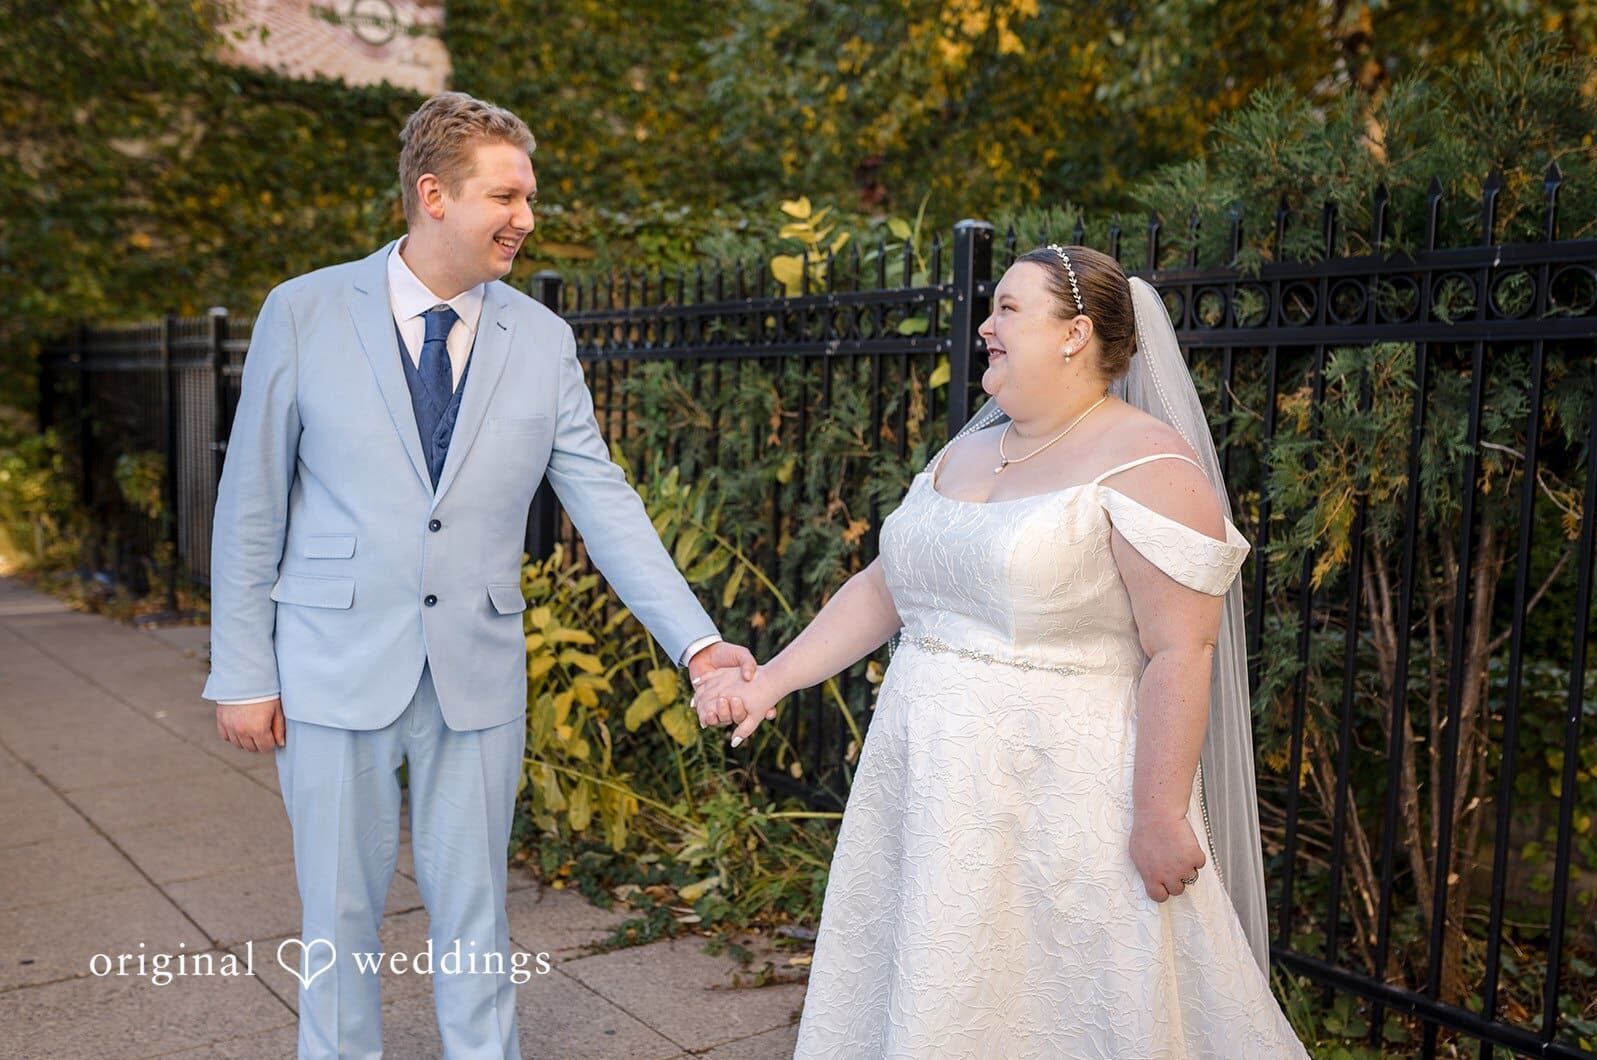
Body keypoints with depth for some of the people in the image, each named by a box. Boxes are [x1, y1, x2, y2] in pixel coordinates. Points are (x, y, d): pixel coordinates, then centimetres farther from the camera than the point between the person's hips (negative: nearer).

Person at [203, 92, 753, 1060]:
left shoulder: (544, 341, 0)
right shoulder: (304, 313, -4)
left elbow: (605, 501, -2)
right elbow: (252, 505, -1)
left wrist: (697, 641, -11)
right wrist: (242, 671, -2)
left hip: (478, 672, 1)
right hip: (337, 666, -1)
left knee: (473, 908, 13)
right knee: (340, 912, 13)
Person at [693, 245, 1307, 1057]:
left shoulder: (1147, 465, -12)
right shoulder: (967, 451, 12)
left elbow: (1180, 652, -17)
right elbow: (883, 586, 14)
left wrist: (1159, 817, -19)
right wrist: (771, 679, 8)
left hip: (1061, 802, -7)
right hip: (930, 792, 8)